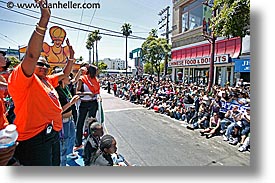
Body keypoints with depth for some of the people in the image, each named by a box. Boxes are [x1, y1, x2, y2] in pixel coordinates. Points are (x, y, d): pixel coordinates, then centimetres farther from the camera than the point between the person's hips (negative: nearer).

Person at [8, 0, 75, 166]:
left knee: (54, 172, 24)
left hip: (53, 132, 9)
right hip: (35, 136, -9)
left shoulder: (48, 80, 13)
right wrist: (44, 19, -31)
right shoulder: (21, 78, -10)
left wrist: (71, 55, 17)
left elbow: (65, 74, 26)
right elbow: (32, 56, -28)